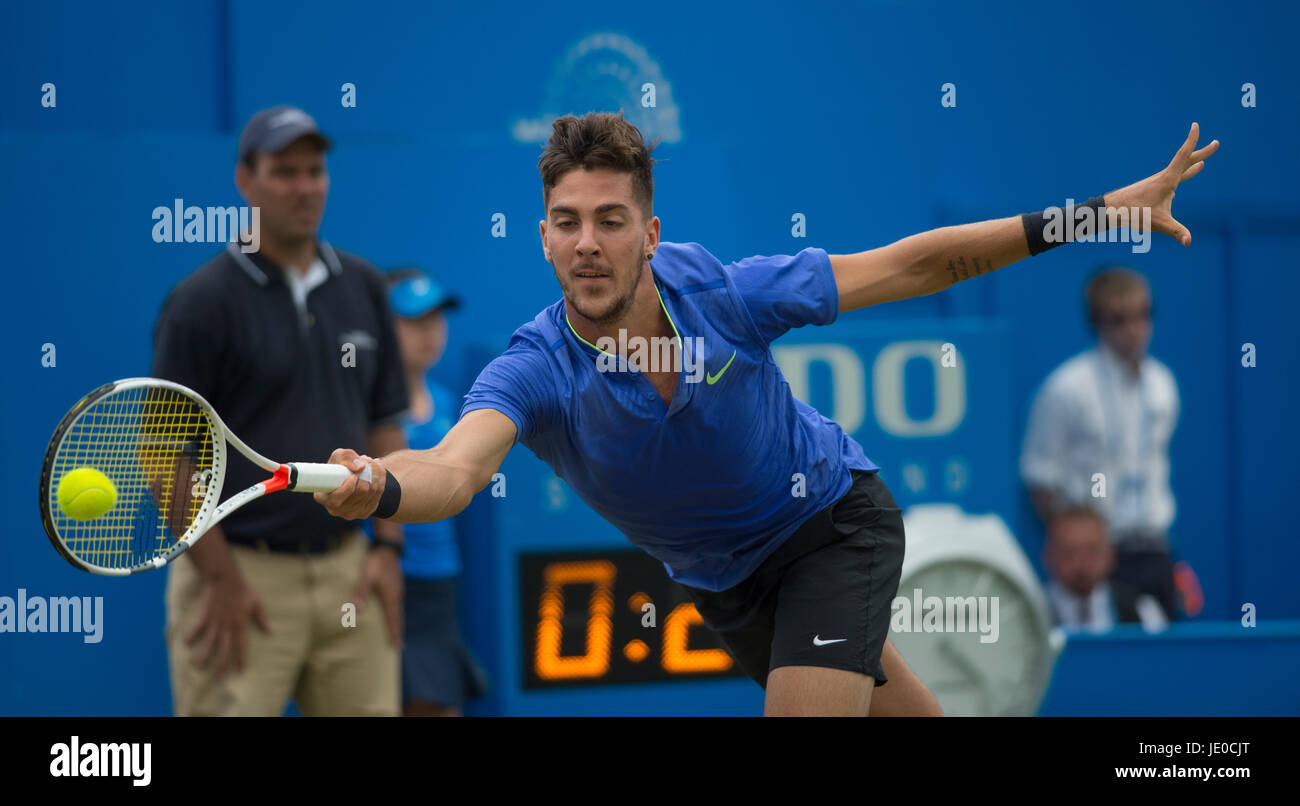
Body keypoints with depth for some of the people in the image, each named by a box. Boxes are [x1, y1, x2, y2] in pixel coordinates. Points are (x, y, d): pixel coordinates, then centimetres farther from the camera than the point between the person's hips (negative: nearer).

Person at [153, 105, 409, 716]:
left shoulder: (362, 288, 11)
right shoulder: (203, 301, -7)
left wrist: (388, 545, 5)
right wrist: (222, 578, -12)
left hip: (348, 573, 5)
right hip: (242, 576, -5)